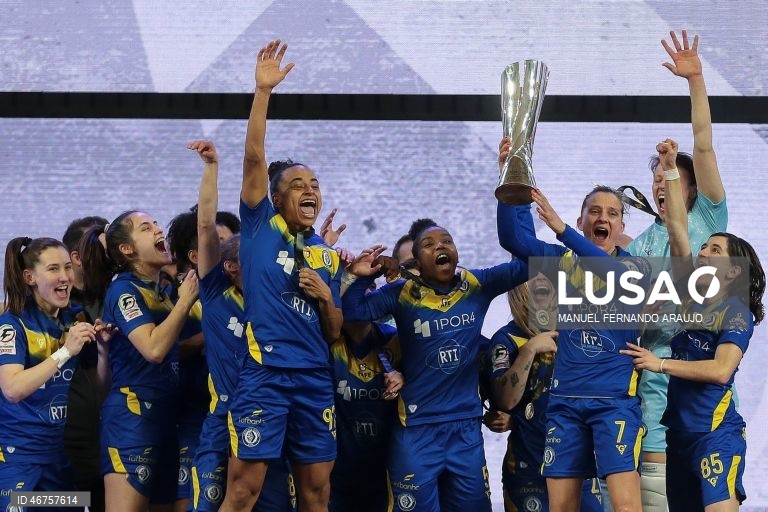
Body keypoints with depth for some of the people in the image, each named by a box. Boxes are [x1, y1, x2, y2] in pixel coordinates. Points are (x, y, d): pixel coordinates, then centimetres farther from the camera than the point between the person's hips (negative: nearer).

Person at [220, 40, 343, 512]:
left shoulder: (329, 256, 16)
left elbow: (335, 333, 17)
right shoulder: (261, 227, 5)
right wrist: (263, 90, -16)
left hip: (316, 380, 5)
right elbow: (254, 156, -8)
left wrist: (326, 297, -4)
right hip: (265, 375, -5)